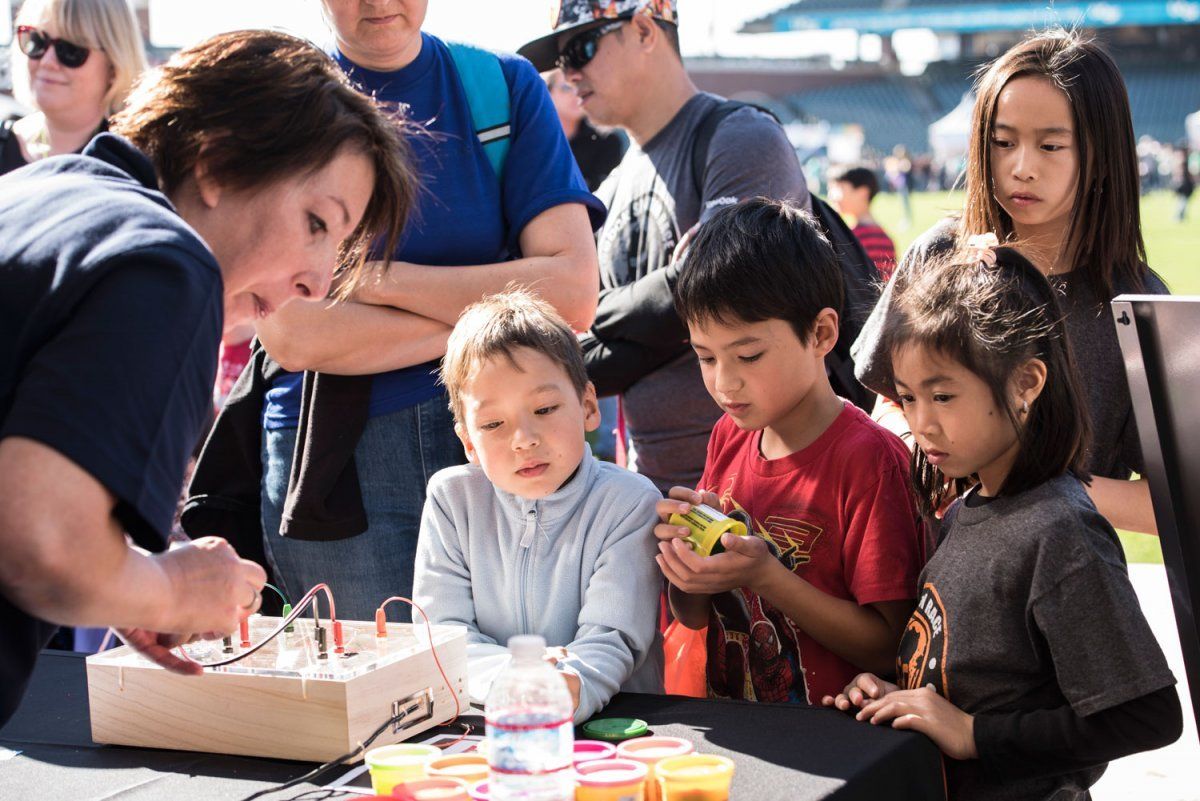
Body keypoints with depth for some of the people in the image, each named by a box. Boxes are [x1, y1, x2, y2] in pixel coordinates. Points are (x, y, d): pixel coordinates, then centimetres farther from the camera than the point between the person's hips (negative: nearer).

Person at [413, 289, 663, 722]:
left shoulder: (629, 503, -6)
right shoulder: (451, 498, 3)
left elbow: (611, 638, -14)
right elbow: (441, 630, -2)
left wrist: (571, 687, -36)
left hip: (610, 717, -1)